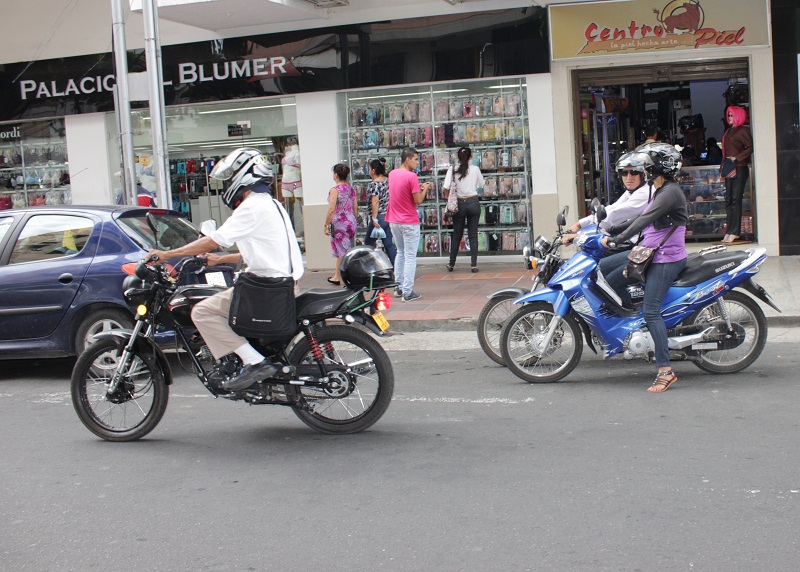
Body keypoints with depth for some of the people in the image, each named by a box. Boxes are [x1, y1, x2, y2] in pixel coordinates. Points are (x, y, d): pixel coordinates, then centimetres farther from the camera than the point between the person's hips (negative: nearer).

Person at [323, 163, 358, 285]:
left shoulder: (335, 190, -13)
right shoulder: (351, 189, 8)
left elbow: (331, 210, -17)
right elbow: (355, 209, 11)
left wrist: (326, 225, -11)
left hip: (339, 224, -7)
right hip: (351, 223, 7)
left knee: (343, 252, -2)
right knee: (341, 252, 18)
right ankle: (337, 276, 28)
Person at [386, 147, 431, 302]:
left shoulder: (392, 174, 6)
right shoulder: (412, 176, -17)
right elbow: (418, 201, -15)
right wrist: (425, 189, 2)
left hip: (394, 221, 7)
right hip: (409, 222, -7)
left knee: (400, 253, 20)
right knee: (410, 257, -1)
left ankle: (399, 286, 22)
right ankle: (407, 292, -3)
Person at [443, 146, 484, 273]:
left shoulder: (453, 170, -5)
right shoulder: (475, 169, -3)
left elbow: (446, 188, -11)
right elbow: (481, 184, 10)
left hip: (459, 203, 0)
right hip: (473, 202, 0)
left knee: (457, 235, 11)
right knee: (473, 235, 5)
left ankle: (451, 264, 17)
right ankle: (474, 264, 3)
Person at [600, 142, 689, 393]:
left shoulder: (670, 192, -14)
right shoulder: (659, 192, 18)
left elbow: (646, 219, -24)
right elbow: (643, 221, 25)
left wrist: (617, 238, -27)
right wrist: (611, 230, 20)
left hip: (667, 260, -10)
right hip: (651, 256, 10)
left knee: (651, 311, -18)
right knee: (607, 283, 7)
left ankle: (665, 370, -18)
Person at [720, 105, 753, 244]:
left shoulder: (742, 131, -6)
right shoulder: (728, 131, 18)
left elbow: (751, 147, -14)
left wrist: (736, 158, -17)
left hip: (740, 169, -9)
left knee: (735, 199, -10)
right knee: (729, 200, 6)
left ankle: (734, 232, -10)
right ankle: (730, 231, 8)